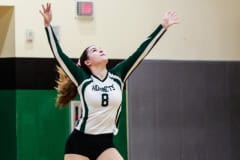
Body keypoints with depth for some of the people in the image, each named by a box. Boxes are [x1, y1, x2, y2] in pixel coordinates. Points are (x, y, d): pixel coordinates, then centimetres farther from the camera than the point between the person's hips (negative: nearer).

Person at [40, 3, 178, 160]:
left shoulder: (117, 76, 4)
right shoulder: (83, 79, -4)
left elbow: (141, 52, 3)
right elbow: (58, 53, -10)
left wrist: (163, 26, 2)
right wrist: (48, 25, -18)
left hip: (105, 143, 3)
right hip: (79, 142, -3)